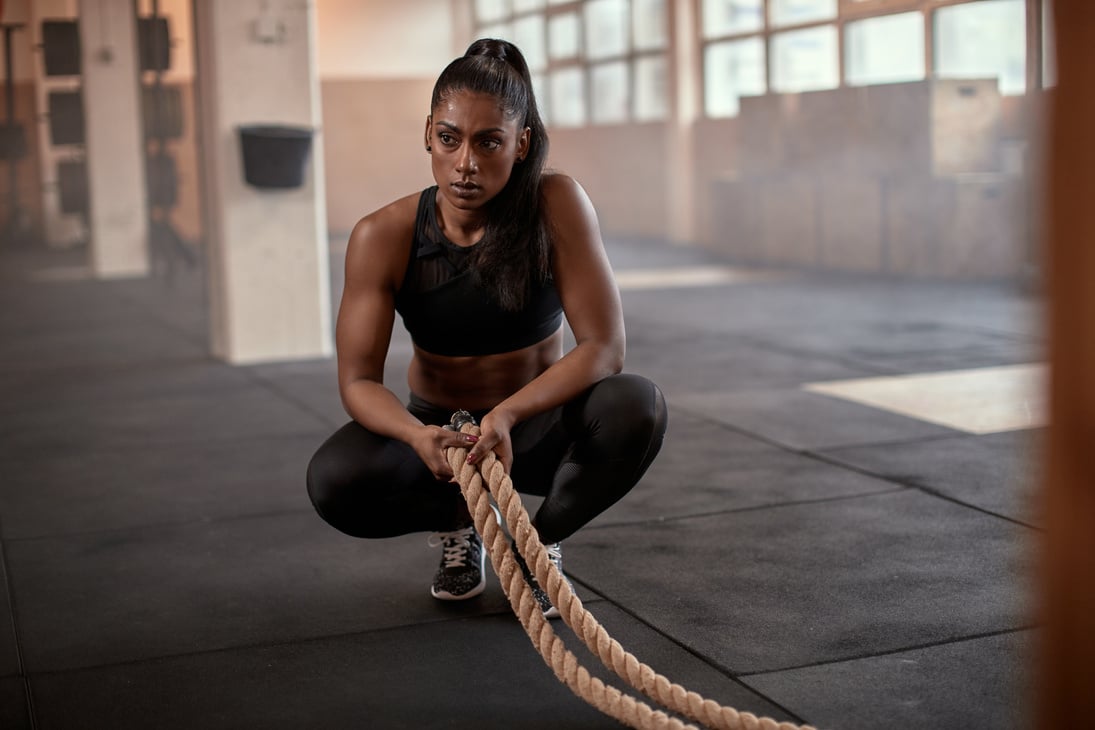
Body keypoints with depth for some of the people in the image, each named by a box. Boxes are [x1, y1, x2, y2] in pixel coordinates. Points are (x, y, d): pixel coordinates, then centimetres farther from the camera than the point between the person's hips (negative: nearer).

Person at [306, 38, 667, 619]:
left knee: (636, 407, -31)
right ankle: (458, 520, 6)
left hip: (538, 425, 0)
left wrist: (508, 415, -38)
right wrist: (419, 436, -40)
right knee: (333, 480, -29)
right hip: (441, 432, 1)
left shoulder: (556, 205, -20)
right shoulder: (383, 237, -18)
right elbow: (358, 379, -18)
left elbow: (604, 347, -22)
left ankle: (542, 539, -1)